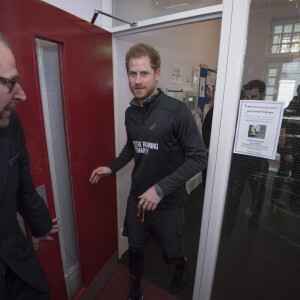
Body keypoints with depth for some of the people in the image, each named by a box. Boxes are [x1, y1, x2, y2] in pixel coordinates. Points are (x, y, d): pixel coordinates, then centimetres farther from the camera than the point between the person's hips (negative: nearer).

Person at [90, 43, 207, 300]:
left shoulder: (178, 111, -20)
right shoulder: (130, 112, 0)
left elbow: (199, 158, -19)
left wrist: (161, 188, -25)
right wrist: (112, 167, 4)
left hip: (168, 201, -4)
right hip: (137, 196, 5)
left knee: (172, 253, 20)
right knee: (135, 248, 21)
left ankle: (182, 266, 58)